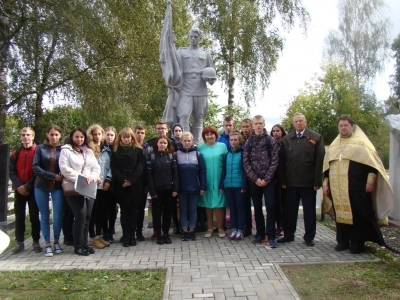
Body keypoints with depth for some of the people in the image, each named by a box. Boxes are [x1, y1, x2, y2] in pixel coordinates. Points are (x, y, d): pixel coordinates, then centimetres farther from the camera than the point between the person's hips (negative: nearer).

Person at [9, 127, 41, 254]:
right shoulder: (15, 154, 9)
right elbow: (11, 172, 4)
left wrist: (27, 186, -13)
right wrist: (19, 186, -11)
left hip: (33, 189, -3)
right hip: (19, 190, 4)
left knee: (34, 216, 3)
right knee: (19, 217, 8)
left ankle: (36, 242, 12)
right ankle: (19, 242, 16)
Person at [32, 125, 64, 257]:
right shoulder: (40, 148, -1)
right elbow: (35, 167, -7)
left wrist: (62, 176, -17)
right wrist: (53, 176, -15)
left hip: (58, 187, 0)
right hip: (41, 187, 0)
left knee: (58, 217, -2)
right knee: (45, 217, 7)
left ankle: (56, 241, 21)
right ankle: (47, 244, 19)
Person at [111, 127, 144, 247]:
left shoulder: (138, 150, 6)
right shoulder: (116, 151, 8)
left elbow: (140, 167, -2)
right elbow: (114, 168, 0)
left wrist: (131, 180, -13)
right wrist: (123, 180, -13)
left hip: (135, 185, 0)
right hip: (121, 185, 0)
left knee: (133, 210, 3)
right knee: (124, 210, 2)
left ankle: (132, 236, 10)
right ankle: (126, 236, 7)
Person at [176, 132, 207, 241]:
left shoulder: (197, 154, 0)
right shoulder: (177, 154, 1)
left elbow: (202, 171, -1)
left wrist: (203, 187, -6)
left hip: (194, 188, 0)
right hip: (182, 188, 0)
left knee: (193, 210, 8)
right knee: (183, 210, 8)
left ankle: (192, 230, 19)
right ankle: (185, 231, 17)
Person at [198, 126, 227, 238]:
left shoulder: (222, 146, 2)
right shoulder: (200, 148, 3)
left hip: (219, 181, -1)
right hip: (206, 181, 1)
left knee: (219, 204, 2)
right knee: (208, 205, 9)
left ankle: (220, 228, 15)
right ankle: (209, 228, 20)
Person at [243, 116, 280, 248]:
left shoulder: (270, 140, 1)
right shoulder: (249, 142, 5)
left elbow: (275, 160, -5)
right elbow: (245, 162, 1)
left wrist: (266, 179, -11)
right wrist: (255, 178, -8)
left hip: (268, 180, -2)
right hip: (254, 181, 2)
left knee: (270, 207, -5)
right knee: (257, 208, 10)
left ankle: (271, 236, 2)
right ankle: (260, 233, 21)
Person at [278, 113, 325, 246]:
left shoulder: (316, 138, -1)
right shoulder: (286, 139, 7)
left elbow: (319, 160, -6)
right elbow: (282, 161, 4)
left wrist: (317, 181, -10)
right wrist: (283, 180, -2)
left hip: (308, 182, -2)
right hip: (291, 182, 2)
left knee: (309, 210, 8)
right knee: (289, 209, 10)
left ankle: (309, 237, 21)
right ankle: (288, 234, 23)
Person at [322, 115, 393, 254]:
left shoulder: (361, 142, 3)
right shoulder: (333, 146, 17)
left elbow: (372, 161, -4)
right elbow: (327, 166, 19)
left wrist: (370, 180, -11)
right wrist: (325, 183, 14)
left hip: (356, 187, -4)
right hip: (337, 188, 4)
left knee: (358, 215, 0)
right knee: (340, 214, 8)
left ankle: (357, 243, 11)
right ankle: (342, 241, 18)